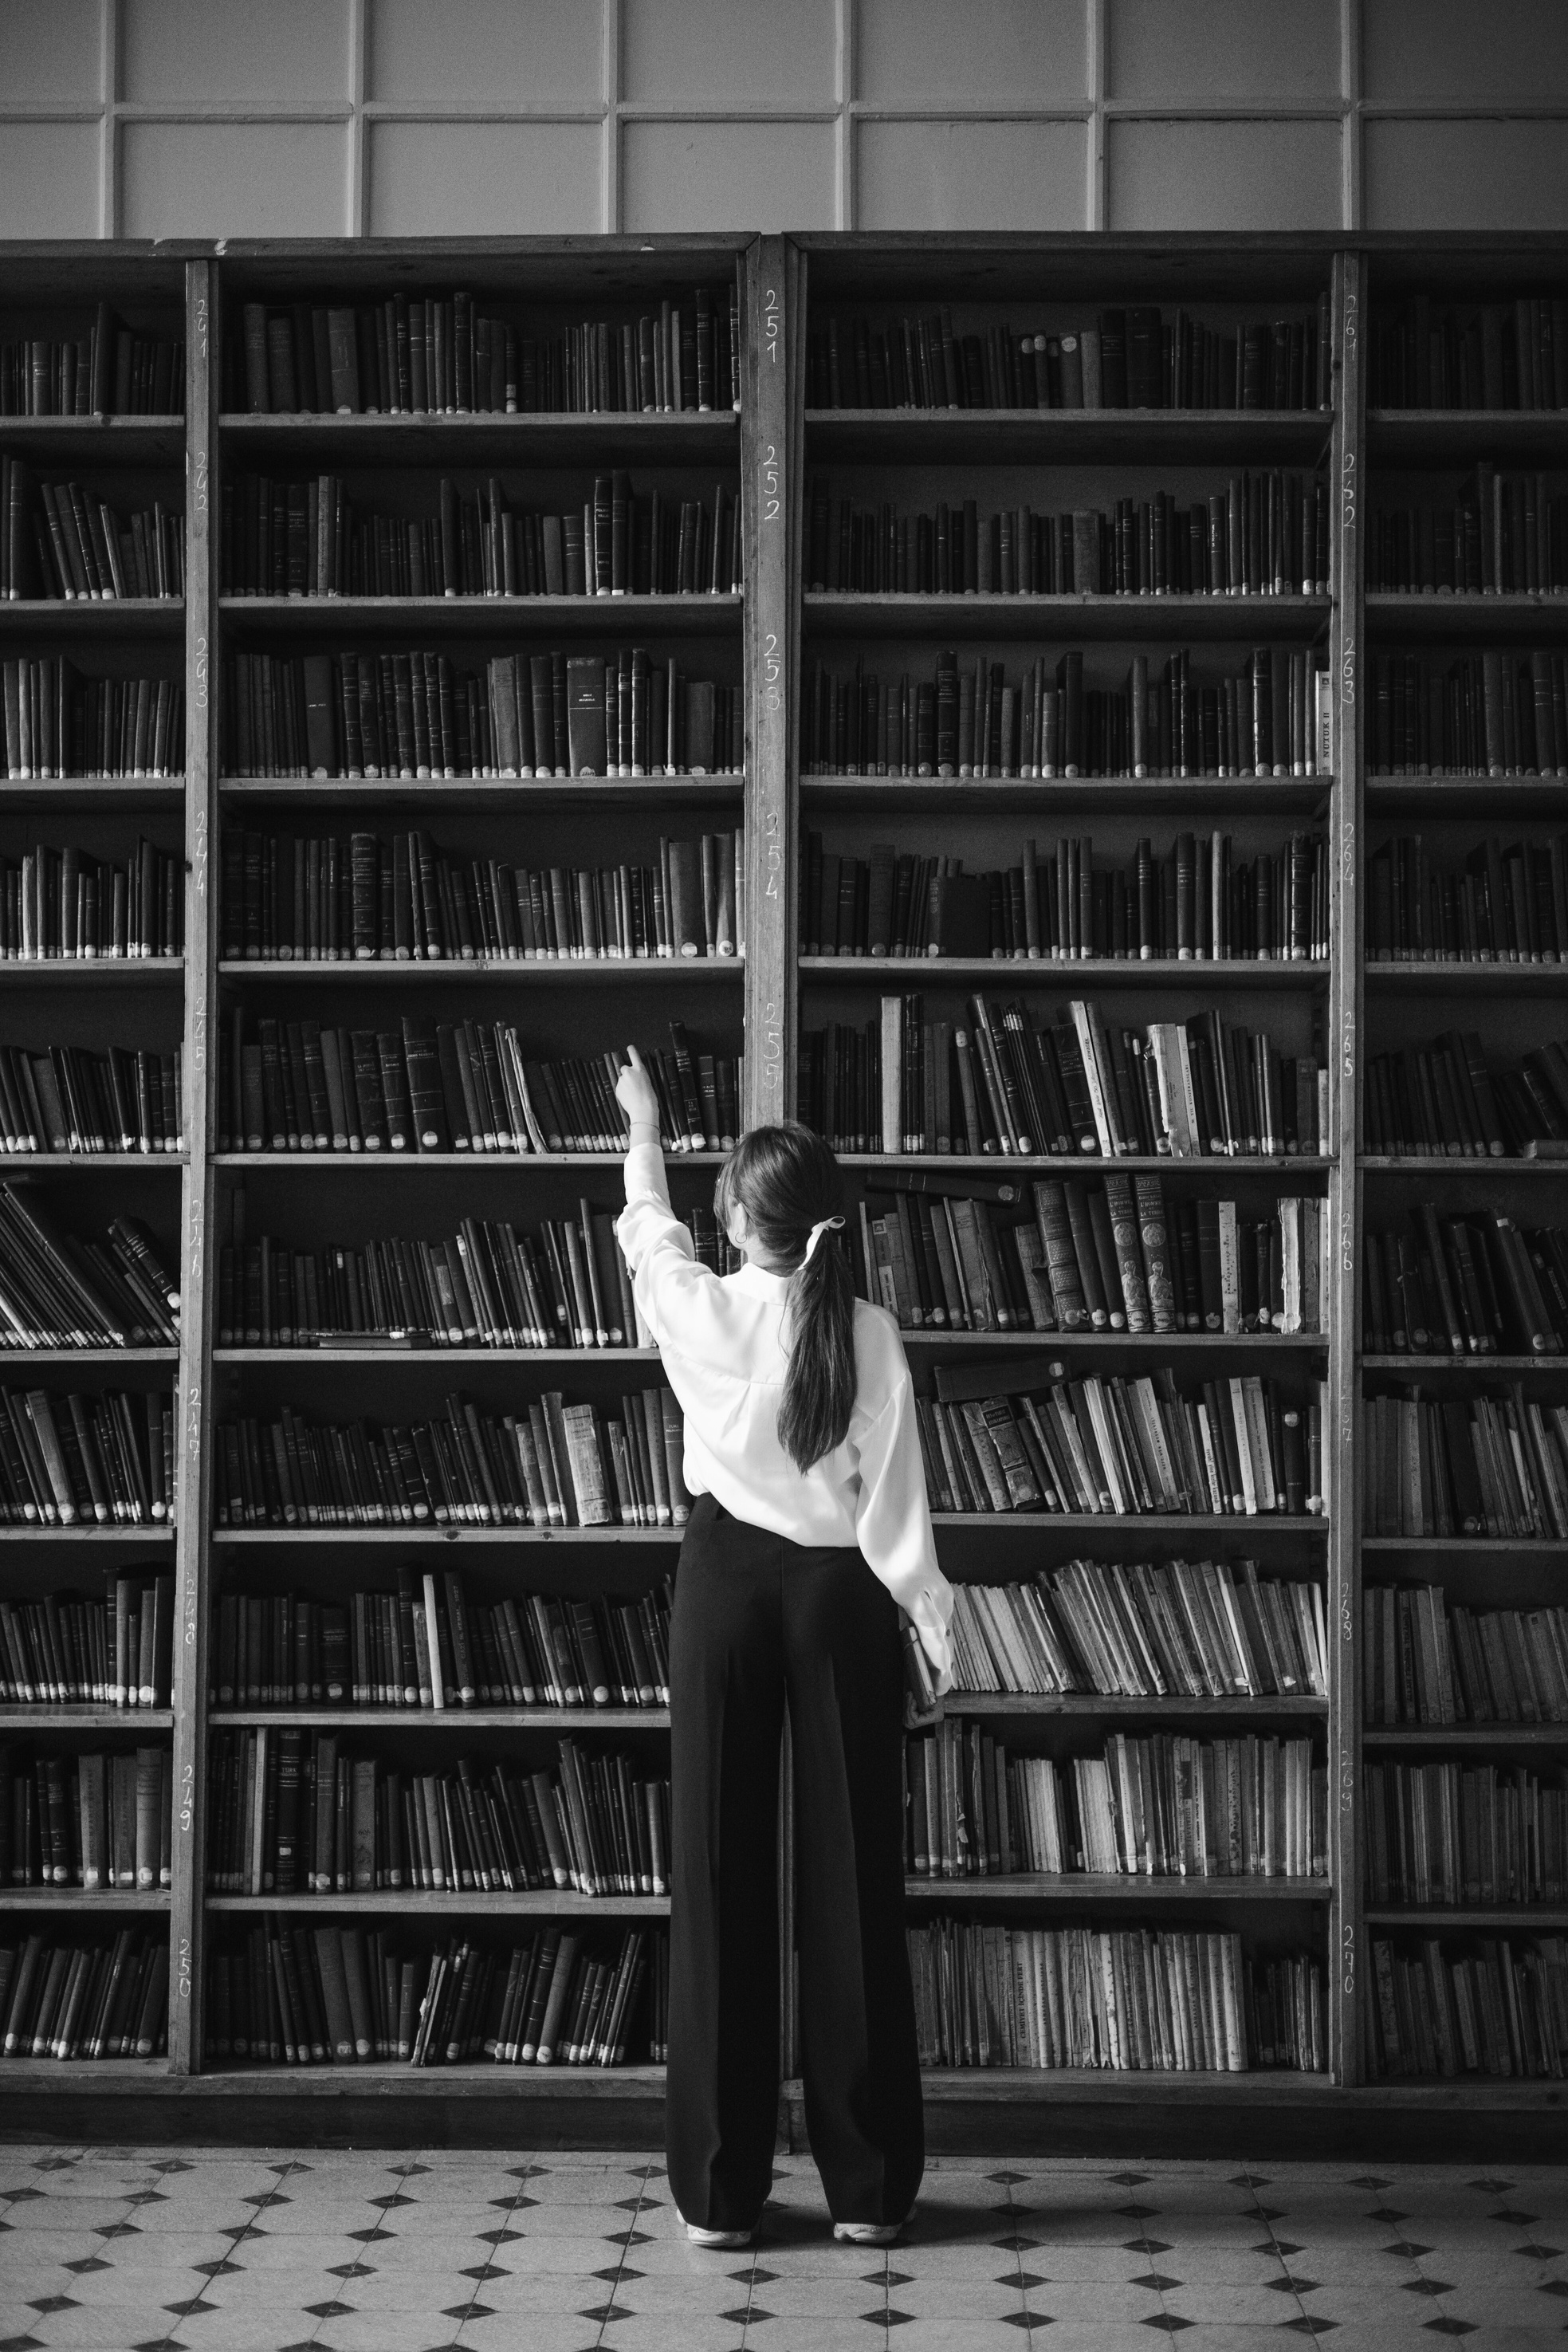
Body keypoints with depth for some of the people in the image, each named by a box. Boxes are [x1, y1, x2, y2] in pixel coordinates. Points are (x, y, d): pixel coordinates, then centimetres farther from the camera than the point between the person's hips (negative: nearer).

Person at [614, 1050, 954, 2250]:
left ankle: (722, 2188, 7)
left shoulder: (704, 1309, -5)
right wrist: (934, 1621, 5)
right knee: (853, 1878, 5)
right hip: (841, 1596, 0)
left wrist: (643, 1124, 35)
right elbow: (895, 1499, -6)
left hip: (727, 1582, 0)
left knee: (723, 1877, 4)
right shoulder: (870, 1333, -7)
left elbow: (648, 1221, 17)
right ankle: (869, 2184, 10)